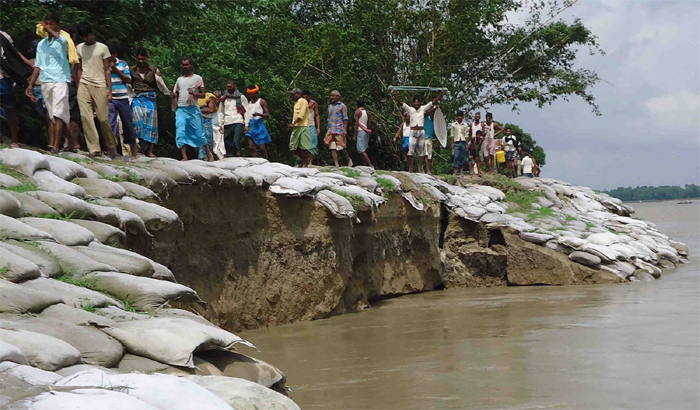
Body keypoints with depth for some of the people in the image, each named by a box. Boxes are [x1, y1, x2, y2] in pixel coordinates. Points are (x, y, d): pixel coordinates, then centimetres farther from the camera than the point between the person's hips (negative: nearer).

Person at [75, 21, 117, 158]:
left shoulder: (102, 48, 6)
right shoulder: (79, 48, 14)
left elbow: (107, 70, 5)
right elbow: (79, 69, 18)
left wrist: (110, 90, -1)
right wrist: (78, 88, 11)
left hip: (99, 86, -3)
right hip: (84, 85, 3)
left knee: (103, 118, -4)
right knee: (85, 117, -11)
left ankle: (111, 146, 15)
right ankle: (94, 148, -12)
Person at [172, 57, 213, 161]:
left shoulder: (197, 78, 7)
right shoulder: (179, 80, 18)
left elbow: (203, 94, 4)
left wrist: (194, 93, -14)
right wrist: (174, 96, 2)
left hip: (193, 109, -3)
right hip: (181, 109, 3)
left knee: (198, 132, -2)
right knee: (180, 132, -11)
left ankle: (208, 153, 15)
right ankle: (184, 156, -12)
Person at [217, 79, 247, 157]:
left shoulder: (241, 97, 8)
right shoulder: (223, 98, 16)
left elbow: (246, 111, 5)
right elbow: (220, 112, 18)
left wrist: (246, 125, -4)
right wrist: (220, 124, 8)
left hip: (238, 122, -4)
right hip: (227, 124, 4)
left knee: (237, 142, -17)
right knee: (228, 143, 2)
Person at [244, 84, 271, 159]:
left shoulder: (262, 102, 0)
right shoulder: (249, 103, 19)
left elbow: (267, 115, -5)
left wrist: (259, 114, -23)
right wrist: (246, 126, 10)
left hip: (259, 125, -6)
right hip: (251, 125, 6)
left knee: (261, 147, -7)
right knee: (251, 147, -1)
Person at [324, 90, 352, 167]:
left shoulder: (342, 106, 0)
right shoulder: (330, 106, 17)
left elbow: (345, 119, -4)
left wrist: (345, 130, -12)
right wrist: (328, 130, 15)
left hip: (339, 130, -6)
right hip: (331, 130, 6)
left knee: (341, 147, -4)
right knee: (332, 148, -3)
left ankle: (349, 160, 18)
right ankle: (336, 165, -2)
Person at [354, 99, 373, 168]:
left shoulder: (357, 111, -6)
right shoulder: (366, 112, 13)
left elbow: (357, 124, -11)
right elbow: (368, 124, 15)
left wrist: (355, 135, -10)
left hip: (360, 131, -7)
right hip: (366, 132, 8)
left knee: (361, 150, -12)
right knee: (363, 150, 10)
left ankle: (370, 165, -22)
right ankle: (365, 165, 4)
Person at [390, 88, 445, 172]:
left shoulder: (423, 109, 9)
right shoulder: (410, 109, 4)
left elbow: (433, 102, 6)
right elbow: (400, 103, -6)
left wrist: (441, 95, -1)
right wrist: (395, 95, -20)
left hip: (421, 132, 2)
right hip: (413, 131, -2)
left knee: (422, 151, 4)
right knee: (411, 150, -10)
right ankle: (410, 169, -12)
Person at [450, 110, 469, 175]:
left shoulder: (465, 125, 8)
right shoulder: (453, 125, 8)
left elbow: (466, 135, 6)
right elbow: (452, 134, 7)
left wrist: (466, 144, 0)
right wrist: (452, 143, 0)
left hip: (463, 142, 1)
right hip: (456, 142, -1)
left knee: (463, 157, 1)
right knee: (456, 156, -10)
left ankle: (461, 170, 8)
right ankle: (456, 170, -9)